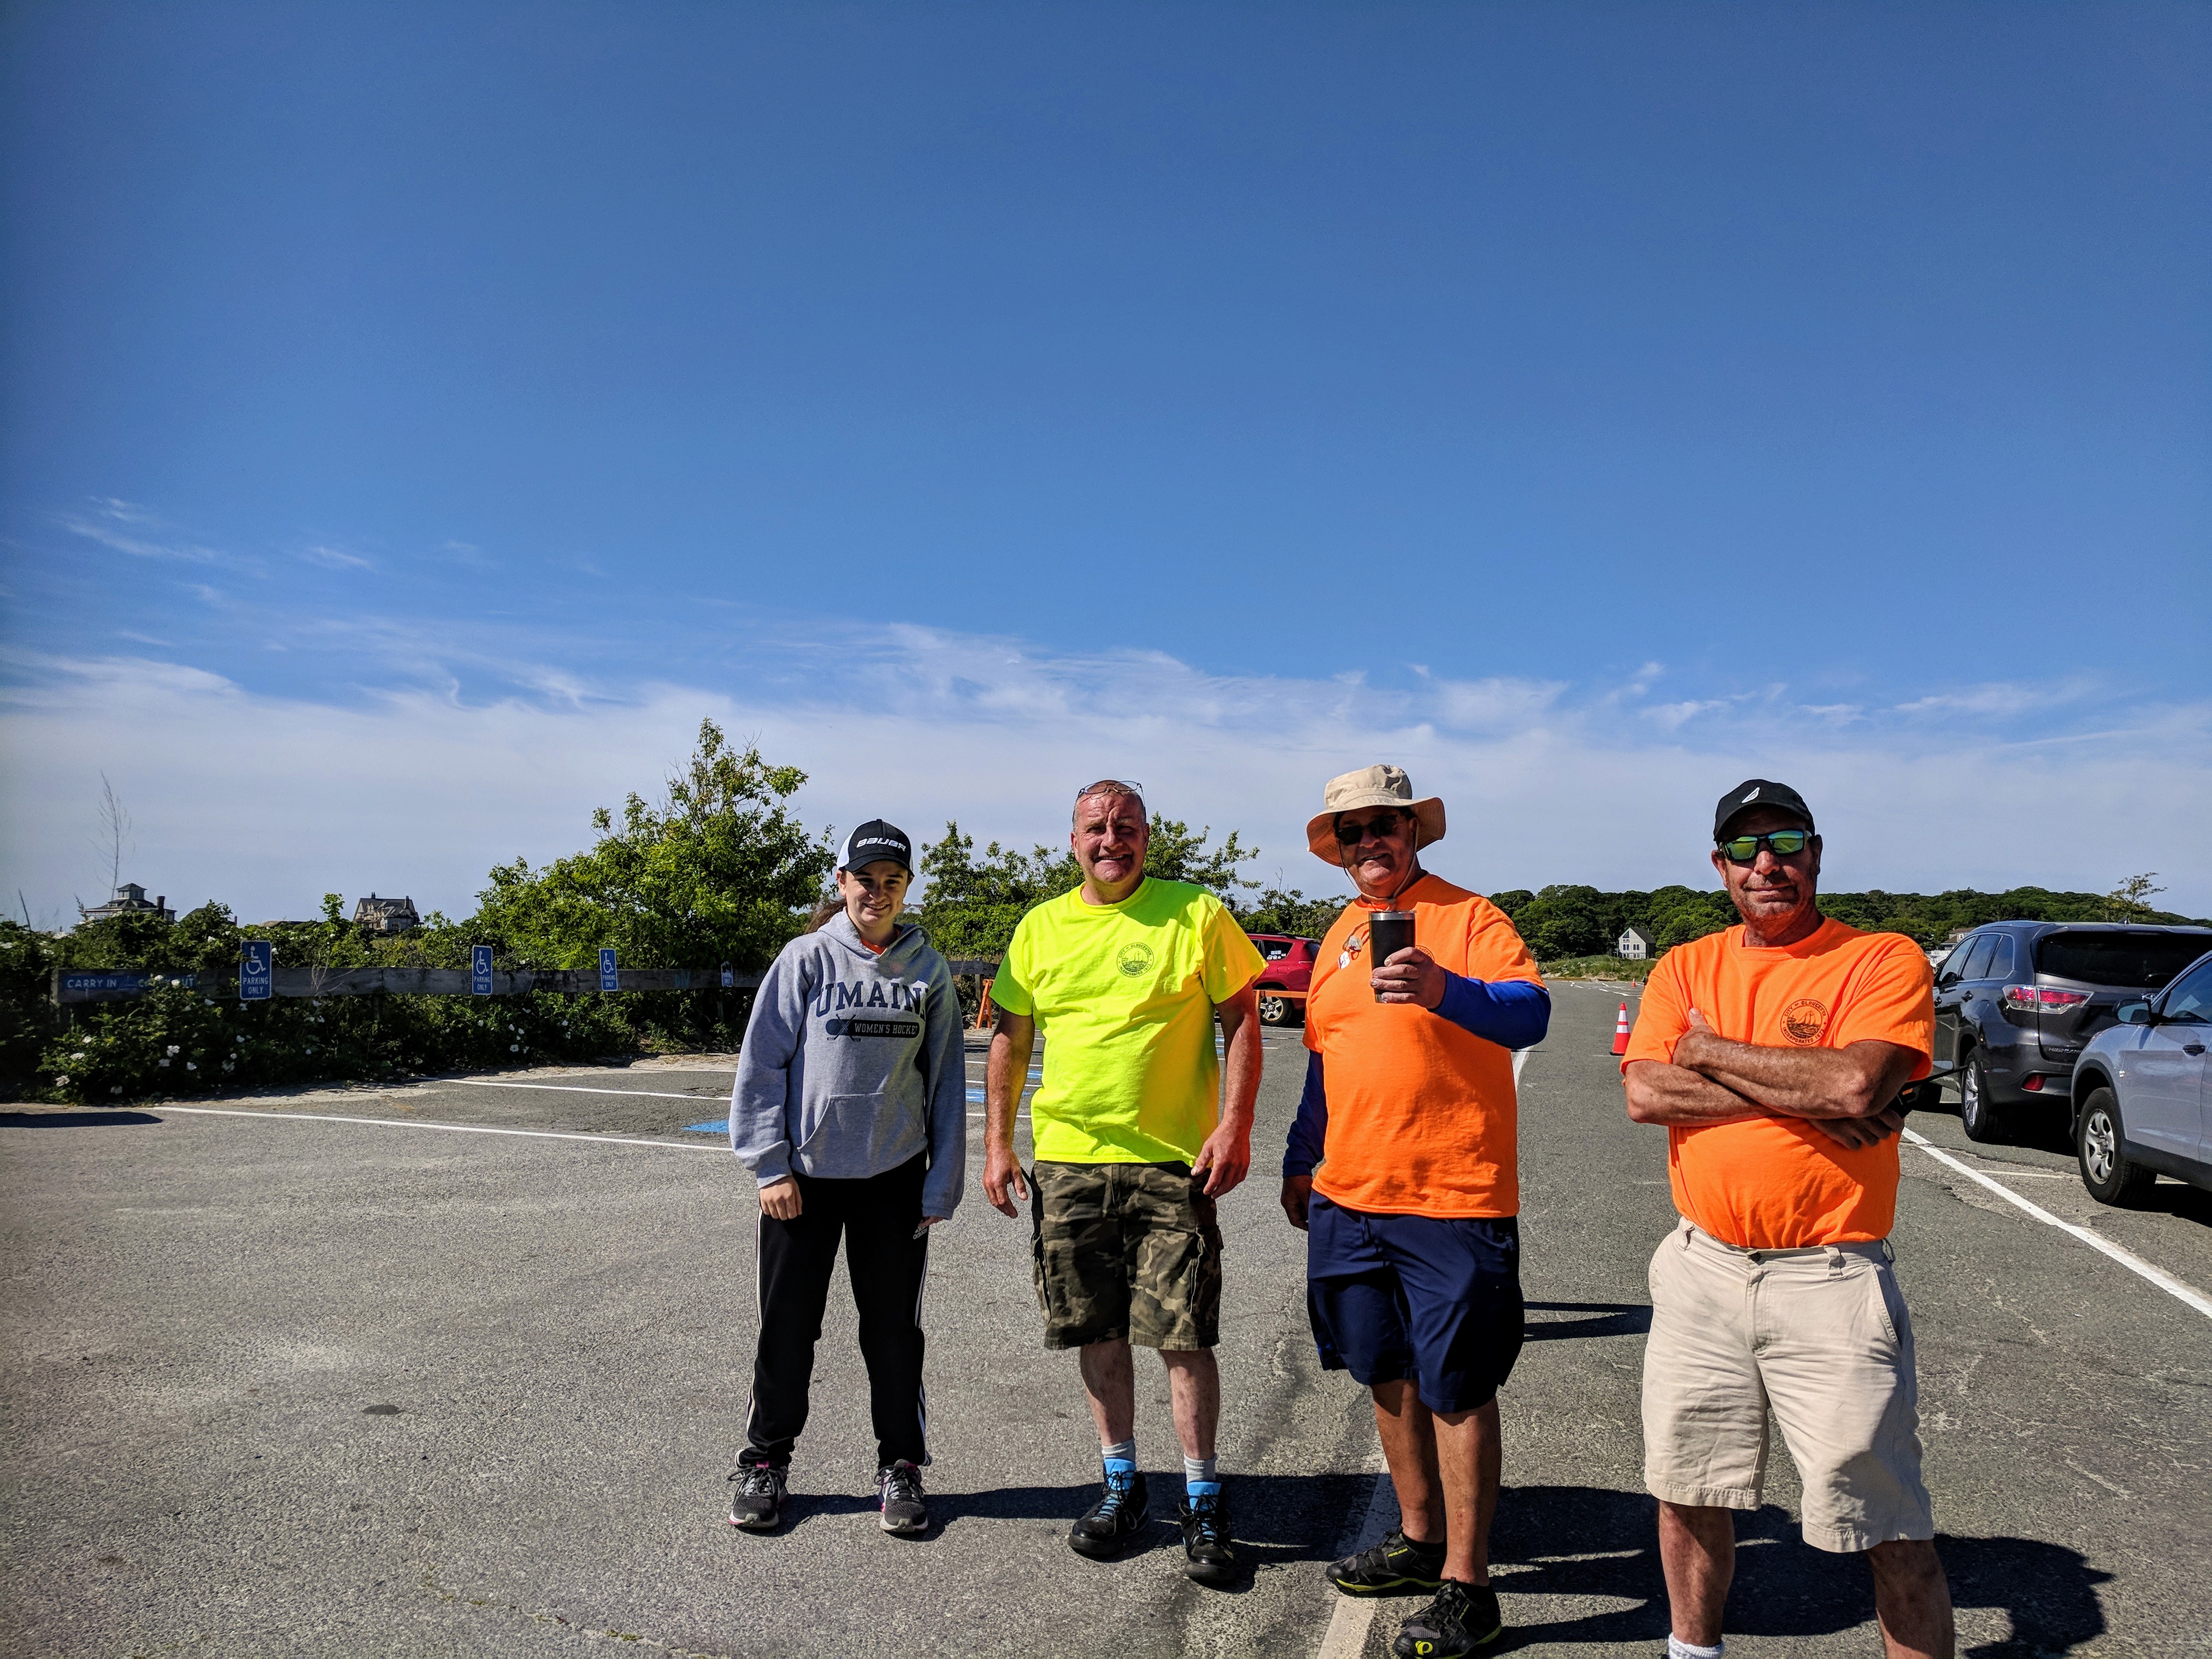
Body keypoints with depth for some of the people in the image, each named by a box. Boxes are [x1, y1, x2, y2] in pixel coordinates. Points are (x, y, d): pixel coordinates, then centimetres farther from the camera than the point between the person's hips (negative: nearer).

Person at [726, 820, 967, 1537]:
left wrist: (943, 1184, 0)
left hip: (895, 1177, 1)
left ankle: (900, 1466, 25)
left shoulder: (928, 969, 1)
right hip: (804, 1177, -1)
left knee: (894, 1329, 9)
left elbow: (945, 1080, 3)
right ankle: (766, 1462, 27)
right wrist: (770, 1166, -7)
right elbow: (762, 1064, -3)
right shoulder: (806, 959, -4)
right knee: (788, 1326, 9)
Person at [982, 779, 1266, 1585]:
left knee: (1183, 1337, -1)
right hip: (1066, 1162, 4)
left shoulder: (1196, 914, -2)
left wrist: (1234, 1126, -11)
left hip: (1173, 1163, -3)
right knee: (1097, 1333, 12)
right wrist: (997, 1142, 9)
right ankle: (1121, 1484, 30)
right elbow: (1010, 1040, 13)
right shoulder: (1041, 927, 8)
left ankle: (1202, 1499, 18)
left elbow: (1241, 1022, -1)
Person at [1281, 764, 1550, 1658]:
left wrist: (1445, 990, -41)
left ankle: (1466, 1585, 16)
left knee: (1456, 1390, 3)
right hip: (1350, 1196, 7)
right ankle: (1419, 1539, 36)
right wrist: (1301, 1160, 24)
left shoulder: (1469, 917, -8)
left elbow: (1530, 1012, -23)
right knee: (1386, 1376, 17)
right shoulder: (1341, 933, 13)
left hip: (1452, 1199, -7)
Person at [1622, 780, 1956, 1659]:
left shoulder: (1885, 959, -5)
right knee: (1687, 1495, 17)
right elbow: (1645, 1093, -8)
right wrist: (1805, 1094, -15)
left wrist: (1714, 1051, -11)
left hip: (1830, 1278, -4)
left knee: (1893, 1535, 2)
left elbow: (1859, 1083, -22)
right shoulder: (1686, 968, 7)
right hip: (1703, 1268, 4)